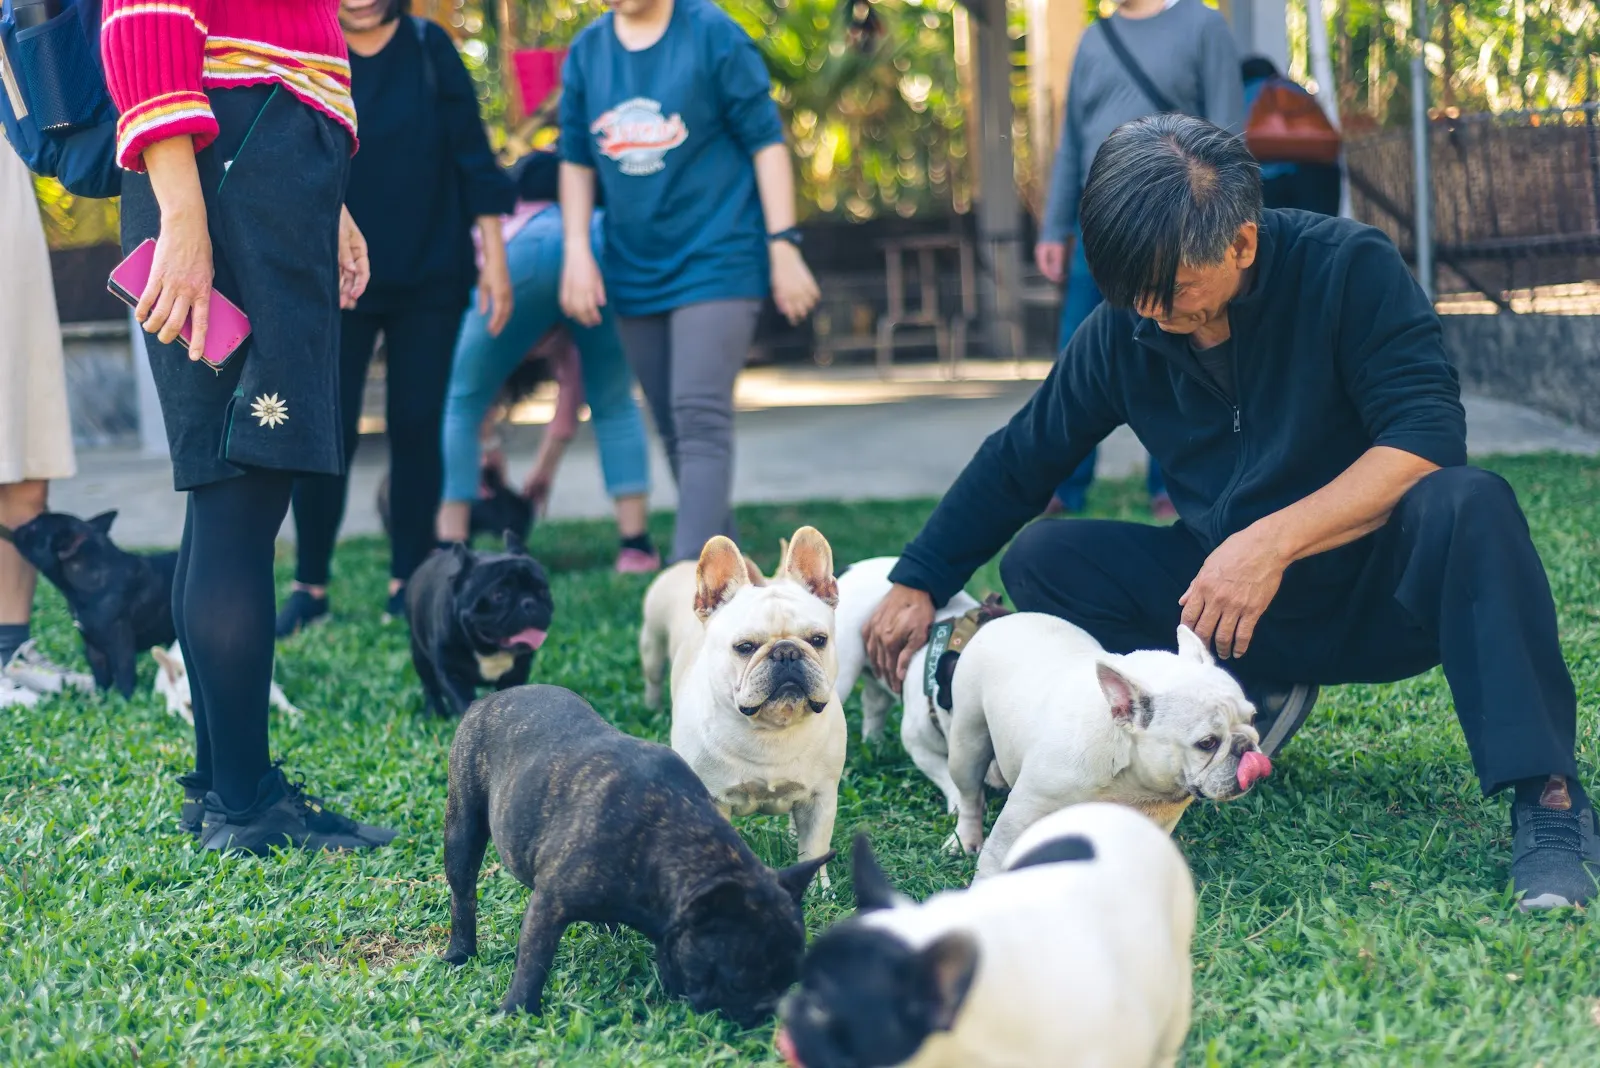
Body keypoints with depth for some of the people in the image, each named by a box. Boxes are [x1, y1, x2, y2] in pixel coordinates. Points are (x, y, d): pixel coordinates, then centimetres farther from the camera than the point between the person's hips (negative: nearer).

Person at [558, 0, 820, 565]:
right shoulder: (586, 51, 5)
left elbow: (765, 141, -6)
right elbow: (576, 159, 13)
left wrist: (783, 247, -9)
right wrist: (577, 250, 5)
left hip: (715, 260, -5)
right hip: (634, 273, 5)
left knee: (700, 420, -16)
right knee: (674, 431, 10)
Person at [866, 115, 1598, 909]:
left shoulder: (1348, 269, -15)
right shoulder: (1125, 329, -3)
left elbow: (1427, 435, -26)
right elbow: (1018, 462, 10)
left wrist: (1273, 541, -35)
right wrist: (916, 584, 9)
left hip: (1376, 587, -4)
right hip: (1233, 605, 4)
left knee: (1467, 507, -37)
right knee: (1037, 562, -11)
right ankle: (1249, 702, -14)